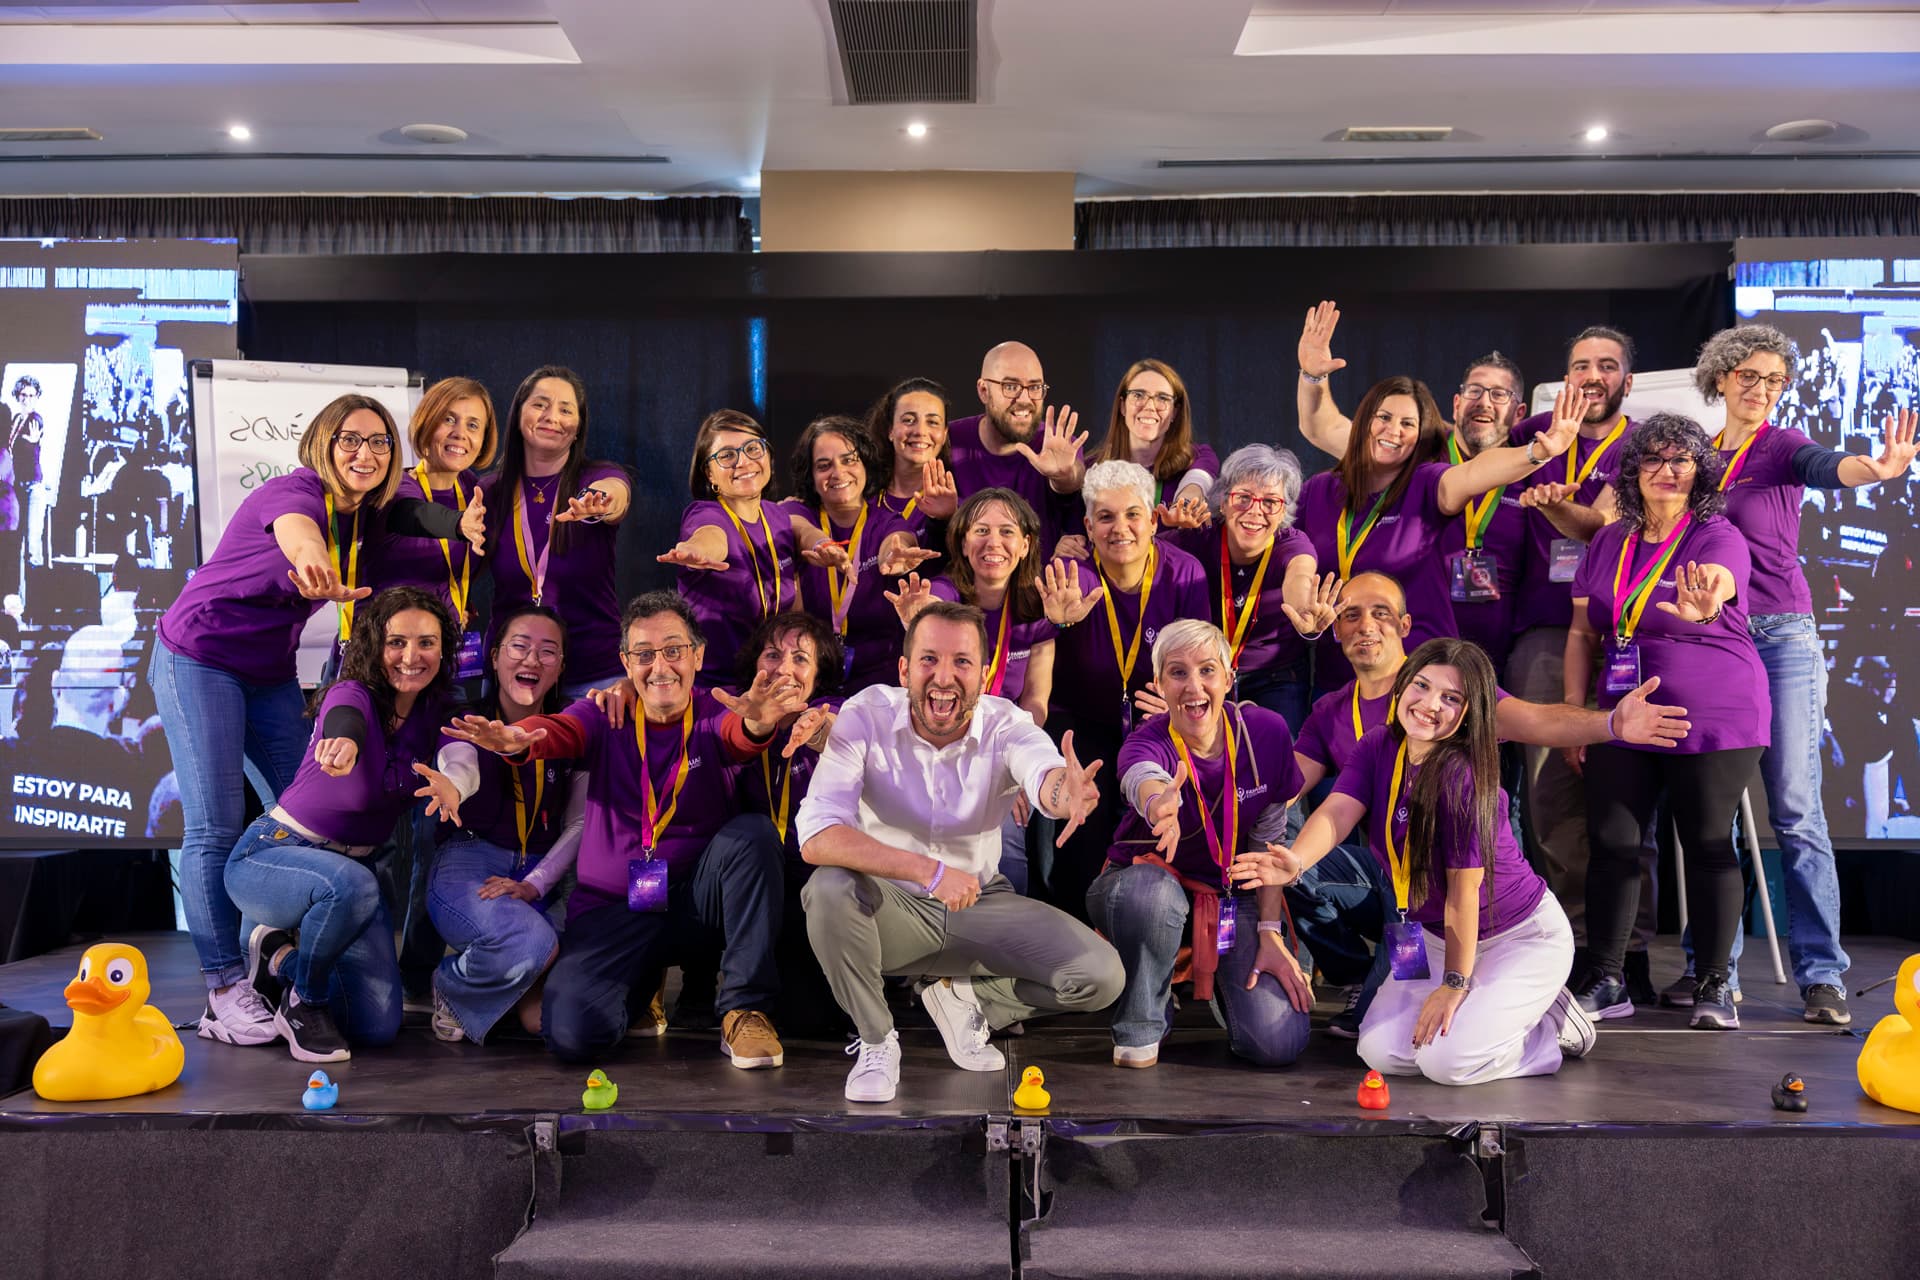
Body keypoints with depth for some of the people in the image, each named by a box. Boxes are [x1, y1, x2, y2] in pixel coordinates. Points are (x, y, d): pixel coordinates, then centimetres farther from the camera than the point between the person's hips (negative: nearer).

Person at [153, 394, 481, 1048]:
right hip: (199, 658, -7)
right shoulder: (295, 493, -25)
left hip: (271, 674, 7)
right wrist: (315, 570, -73)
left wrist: (463, 525, -16)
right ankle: (224, 991, -7)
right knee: (215, 825, -10)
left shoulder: (371, 515, -3)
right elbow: (298, 534, -47)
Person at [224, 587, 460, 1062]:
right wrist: (343, 742, -70)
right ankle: (304, 1002, -11)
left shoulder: (434, 711, -2)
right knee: (353, 884, -41)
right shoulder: (353, 694, -22)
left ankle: (280, 957, 22)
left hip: (347, 864, 6)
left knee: (379, 1026, -4)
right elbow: (345, 720, -45)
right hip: (266, 856, -6)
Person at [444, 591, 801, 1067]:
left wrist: (758, 724, -52)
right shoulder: (605, 714, 1)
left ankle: (745, 1008, -16)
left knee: (754, 832, -29)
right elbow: (558, 731, -20)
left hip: (695, 898, 0)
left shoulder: (717, 711, -2)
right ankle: (645, 982, 16)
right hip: (611, 907, 0)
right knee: (571, 1033, -22)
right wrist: (515, 742, -45)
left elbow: (738, 737, -26)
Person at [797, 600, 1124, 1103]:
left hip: (981, 904, 2)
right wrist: (929, 871, -40)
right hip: (892, 907, -1)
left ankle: (963, 997, 10)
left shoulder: (1006, 724, -16)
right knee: (829, 887, -35)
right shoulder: (865, 717, -20)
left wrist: (1064, 791, -65)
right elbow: (817, 836, -32)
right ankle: (876, 1042, -9)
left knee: (1101, 976, -18)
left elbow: (1046, 778, -40)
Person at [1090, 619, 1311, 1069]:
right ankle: (1140, 1027, -11)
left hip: (1233, 896, 2)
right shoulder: (1148, 741, -23)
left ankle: (1218, 982, 19)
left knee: (1279, 1044, -17)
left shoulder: (1266, 731, -13)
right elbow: (1143, 778, -50)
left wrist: (1270, 933, -6)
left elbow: (1269, 839, -1)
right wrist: (1160, 802, -74)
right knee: (1148, 890, -40)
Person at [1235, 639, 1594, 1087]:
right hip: (1436, 935, 7)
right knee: (1380, 1052, -6)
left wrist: (1454, 984, -20)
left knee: (1447, 1059, -22)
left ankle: (1550, 1024, 6)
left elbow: (1464, 886, -25)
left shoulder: (1463, 775, -28)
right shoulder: (1379, 746, -8)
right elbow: (1338, 811, -24)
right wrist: (1296, 861, -45)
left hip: (1521, 936, -7)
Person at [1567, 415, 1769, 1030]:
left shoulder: (1719, 537, -7)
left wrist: (1701, 605, -55)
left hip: (1713, 722, -4)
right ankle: (1604, 981, 11)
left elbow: (1716, 587, -31)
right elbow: (1583, 632, 12)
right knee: (1611, 842, 1)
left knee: (1708, 845, 2)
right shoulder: (1609, 543, 9)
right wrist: (1574, 710, 5)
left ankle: (1714, 985, 15)